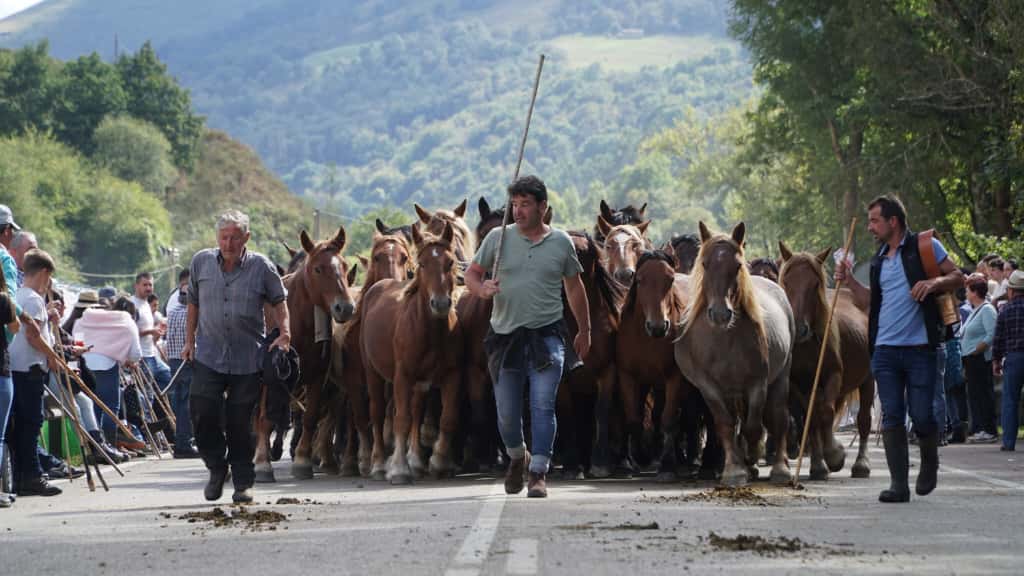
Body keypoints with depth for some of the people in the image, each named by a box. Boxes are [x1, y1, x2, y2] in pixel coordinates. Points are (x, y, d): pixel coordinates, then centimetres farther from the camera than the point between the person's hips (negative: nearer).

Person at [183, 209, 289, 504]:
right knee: (202, 412, -9)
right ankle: (217, 467, 14)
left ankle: (243, 481, 14)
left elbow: (278, 302, 6)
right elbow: (193, 304, 13)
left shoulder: (262, 267, -3)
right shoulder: (201, 262, 2)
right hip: (208, 355, 1)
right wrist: (190, 341, 9)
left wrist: (284, 332, -9)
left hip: (247, 359, -1)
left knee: (240, 421, 1)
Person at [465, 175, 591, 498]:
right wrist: (481, 288, -16)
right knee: (506, 412, 7)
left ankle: (539, 473, -12)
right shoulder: (499, 238, 3)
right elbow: (471, 274, 8)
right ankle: (517, 458, 35)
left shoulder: (561, 242, 4)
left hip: (546, 335, -1)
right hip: (505, 335, 1)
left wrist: (585, 331, 20)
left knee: (543, 405, -14)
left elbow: (574, 288, 15)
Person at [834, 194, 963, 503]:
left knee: (921, 416, -5)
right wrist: (850, 282, 11)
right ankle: (898, 483, 0)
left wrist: (934, 282, -17)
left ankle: (929, 465, 23)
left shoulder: (925, 247, 1)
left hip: (920, 348, -5)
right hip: (886, 349, 5)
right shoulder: (880, 259, 18)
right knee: (892, 417, -2)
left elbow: (958, 277, 1)